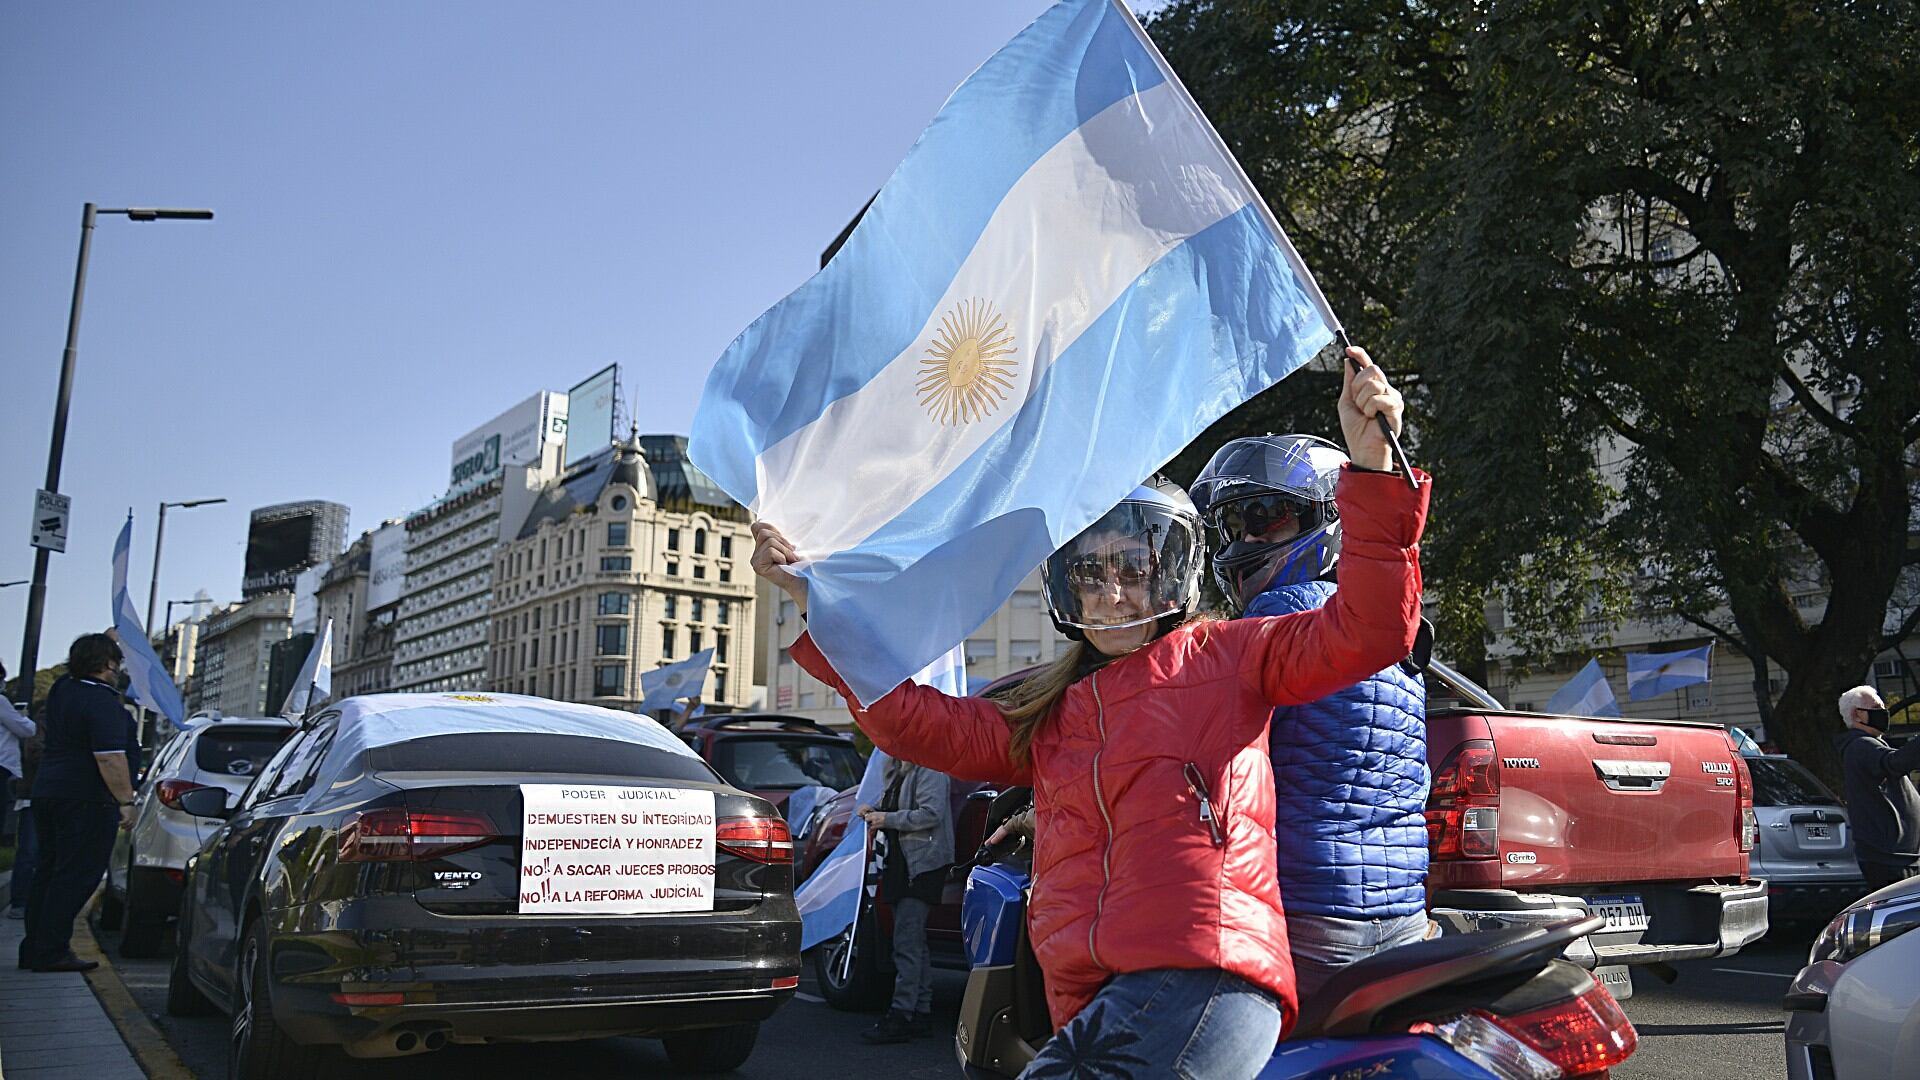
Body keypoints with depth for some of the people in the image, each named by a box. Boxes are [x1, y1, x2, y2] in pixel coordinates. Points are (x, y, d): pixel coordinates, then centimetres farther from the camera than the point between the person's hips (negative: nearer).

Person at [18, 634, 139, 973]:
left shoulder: (63, 689, 11)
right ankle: (51, 951, -5)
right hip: (86, 800, -9)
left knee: (49, 872, 14)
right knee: (76, 877, -5)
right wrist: (126, 800, -18)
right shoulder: (102, 701, -17)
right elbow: (109, 757, -23)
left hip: (47, 791, 9)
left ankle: (34, 948, 17)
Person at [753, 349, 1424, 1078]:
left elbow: (1370, 631, 2)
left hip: (1201, 981, -5)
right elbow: (915, 719, 16)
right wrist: (818, 603, 11)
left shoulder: (1223, 659, 12)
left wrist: (1371, 465, -9)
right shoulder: (1045, 719, 25)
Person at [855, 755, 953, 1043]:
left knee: (907, 942, -12)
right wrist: (875, 811, 7)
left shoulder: (928, 770, -13)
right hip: (902, 862, 10)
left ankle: (901, 1015, -11)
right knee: (915, 942, 13)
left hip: (922, 864, -10)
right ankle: (921, 1013, 20)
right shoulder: (894, 769, 16)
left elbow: (932, 813, -21)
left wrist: (888, 819, -17)